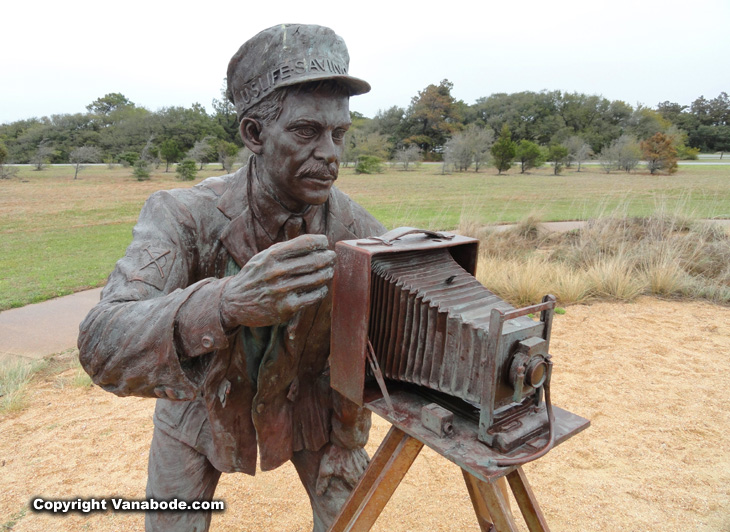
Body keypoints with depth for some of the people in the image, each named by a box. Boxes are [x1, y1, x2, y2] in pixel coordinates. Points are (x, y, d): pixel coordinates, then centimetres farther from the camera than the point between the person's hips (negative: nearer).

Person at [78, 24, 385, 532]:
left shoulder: (356, 229, -26)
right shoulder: (182, 216, -30)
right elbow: (103, 348, -43)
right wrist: (225, 304, -62)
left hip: (305, 396, 1)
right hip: (200, 401, 0)